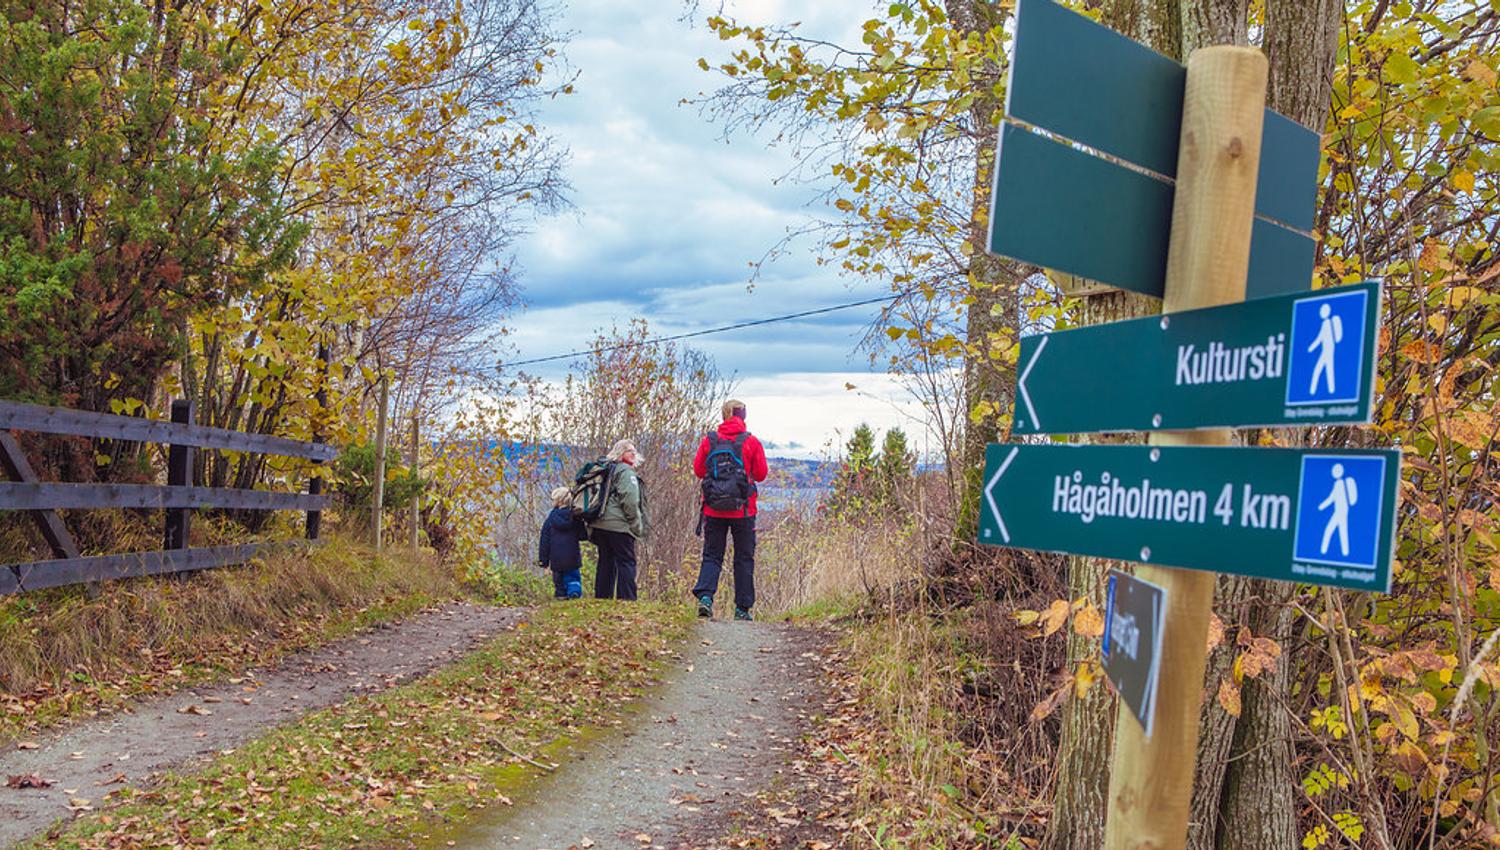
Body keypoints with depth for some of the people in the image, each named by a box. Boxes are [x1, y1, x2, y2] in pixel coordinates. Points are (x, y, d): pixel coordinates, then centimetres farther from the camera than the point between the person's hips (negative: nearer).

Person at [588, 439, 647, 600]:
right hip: (618, 525, -8)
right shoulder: (626, 471, -7)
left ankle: (601, 597, 13)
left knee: (605, 562, 13)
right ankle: (627, 599, -11)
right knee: (627, 562, -6)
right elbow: (630, 501, -15)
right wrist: (637, 526, -9)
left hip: (599, 524, 8)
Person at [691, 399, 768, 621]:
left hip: (713, 510, 1)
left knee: (712, 555, 8)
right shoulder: (751, 442, -5)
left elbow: (698, 470, 4)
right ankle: (742, 608, 12)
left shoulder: (709, 440, -1)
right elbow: (761, 474, -1)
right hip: (743, 510, -1)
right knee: (744, 558, 10)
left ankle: (705, 595, -14)